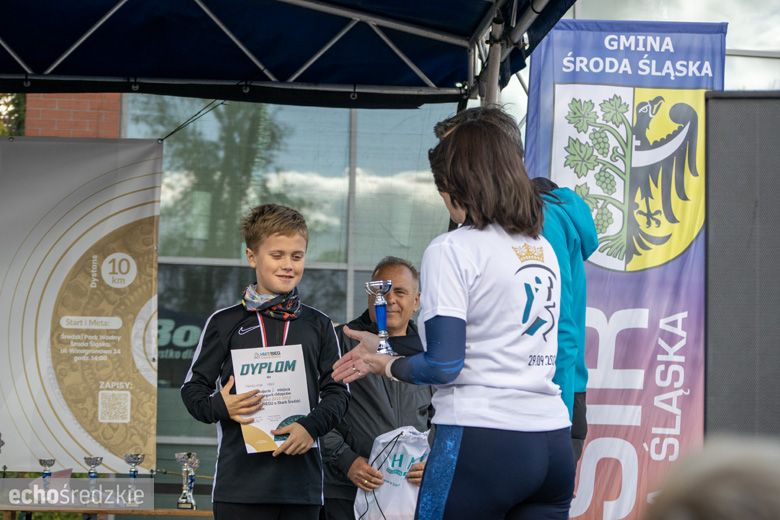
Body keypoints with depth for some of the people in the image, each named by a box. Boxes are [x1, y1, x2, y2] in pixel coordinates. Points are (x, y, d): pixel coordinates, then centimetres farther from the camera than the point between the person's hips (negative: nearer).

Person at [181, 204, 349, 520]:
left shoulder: (319, 326, 11)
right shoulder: (224, 323, 5)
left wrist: (311, 426, -9)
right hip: (241, 482, -2)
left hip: (301, 480, 2)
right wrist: (220, 407, -13)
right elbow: (193, 388, 8)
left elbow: (336, 391, 10)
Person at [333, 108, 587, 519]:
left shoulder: (453, 250, -7)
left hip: (482, 440, -6)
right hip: (553, 441, 6)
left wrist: (385, 365, 6)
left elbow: (443, 365, -13)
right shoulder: (544, 249, 14)